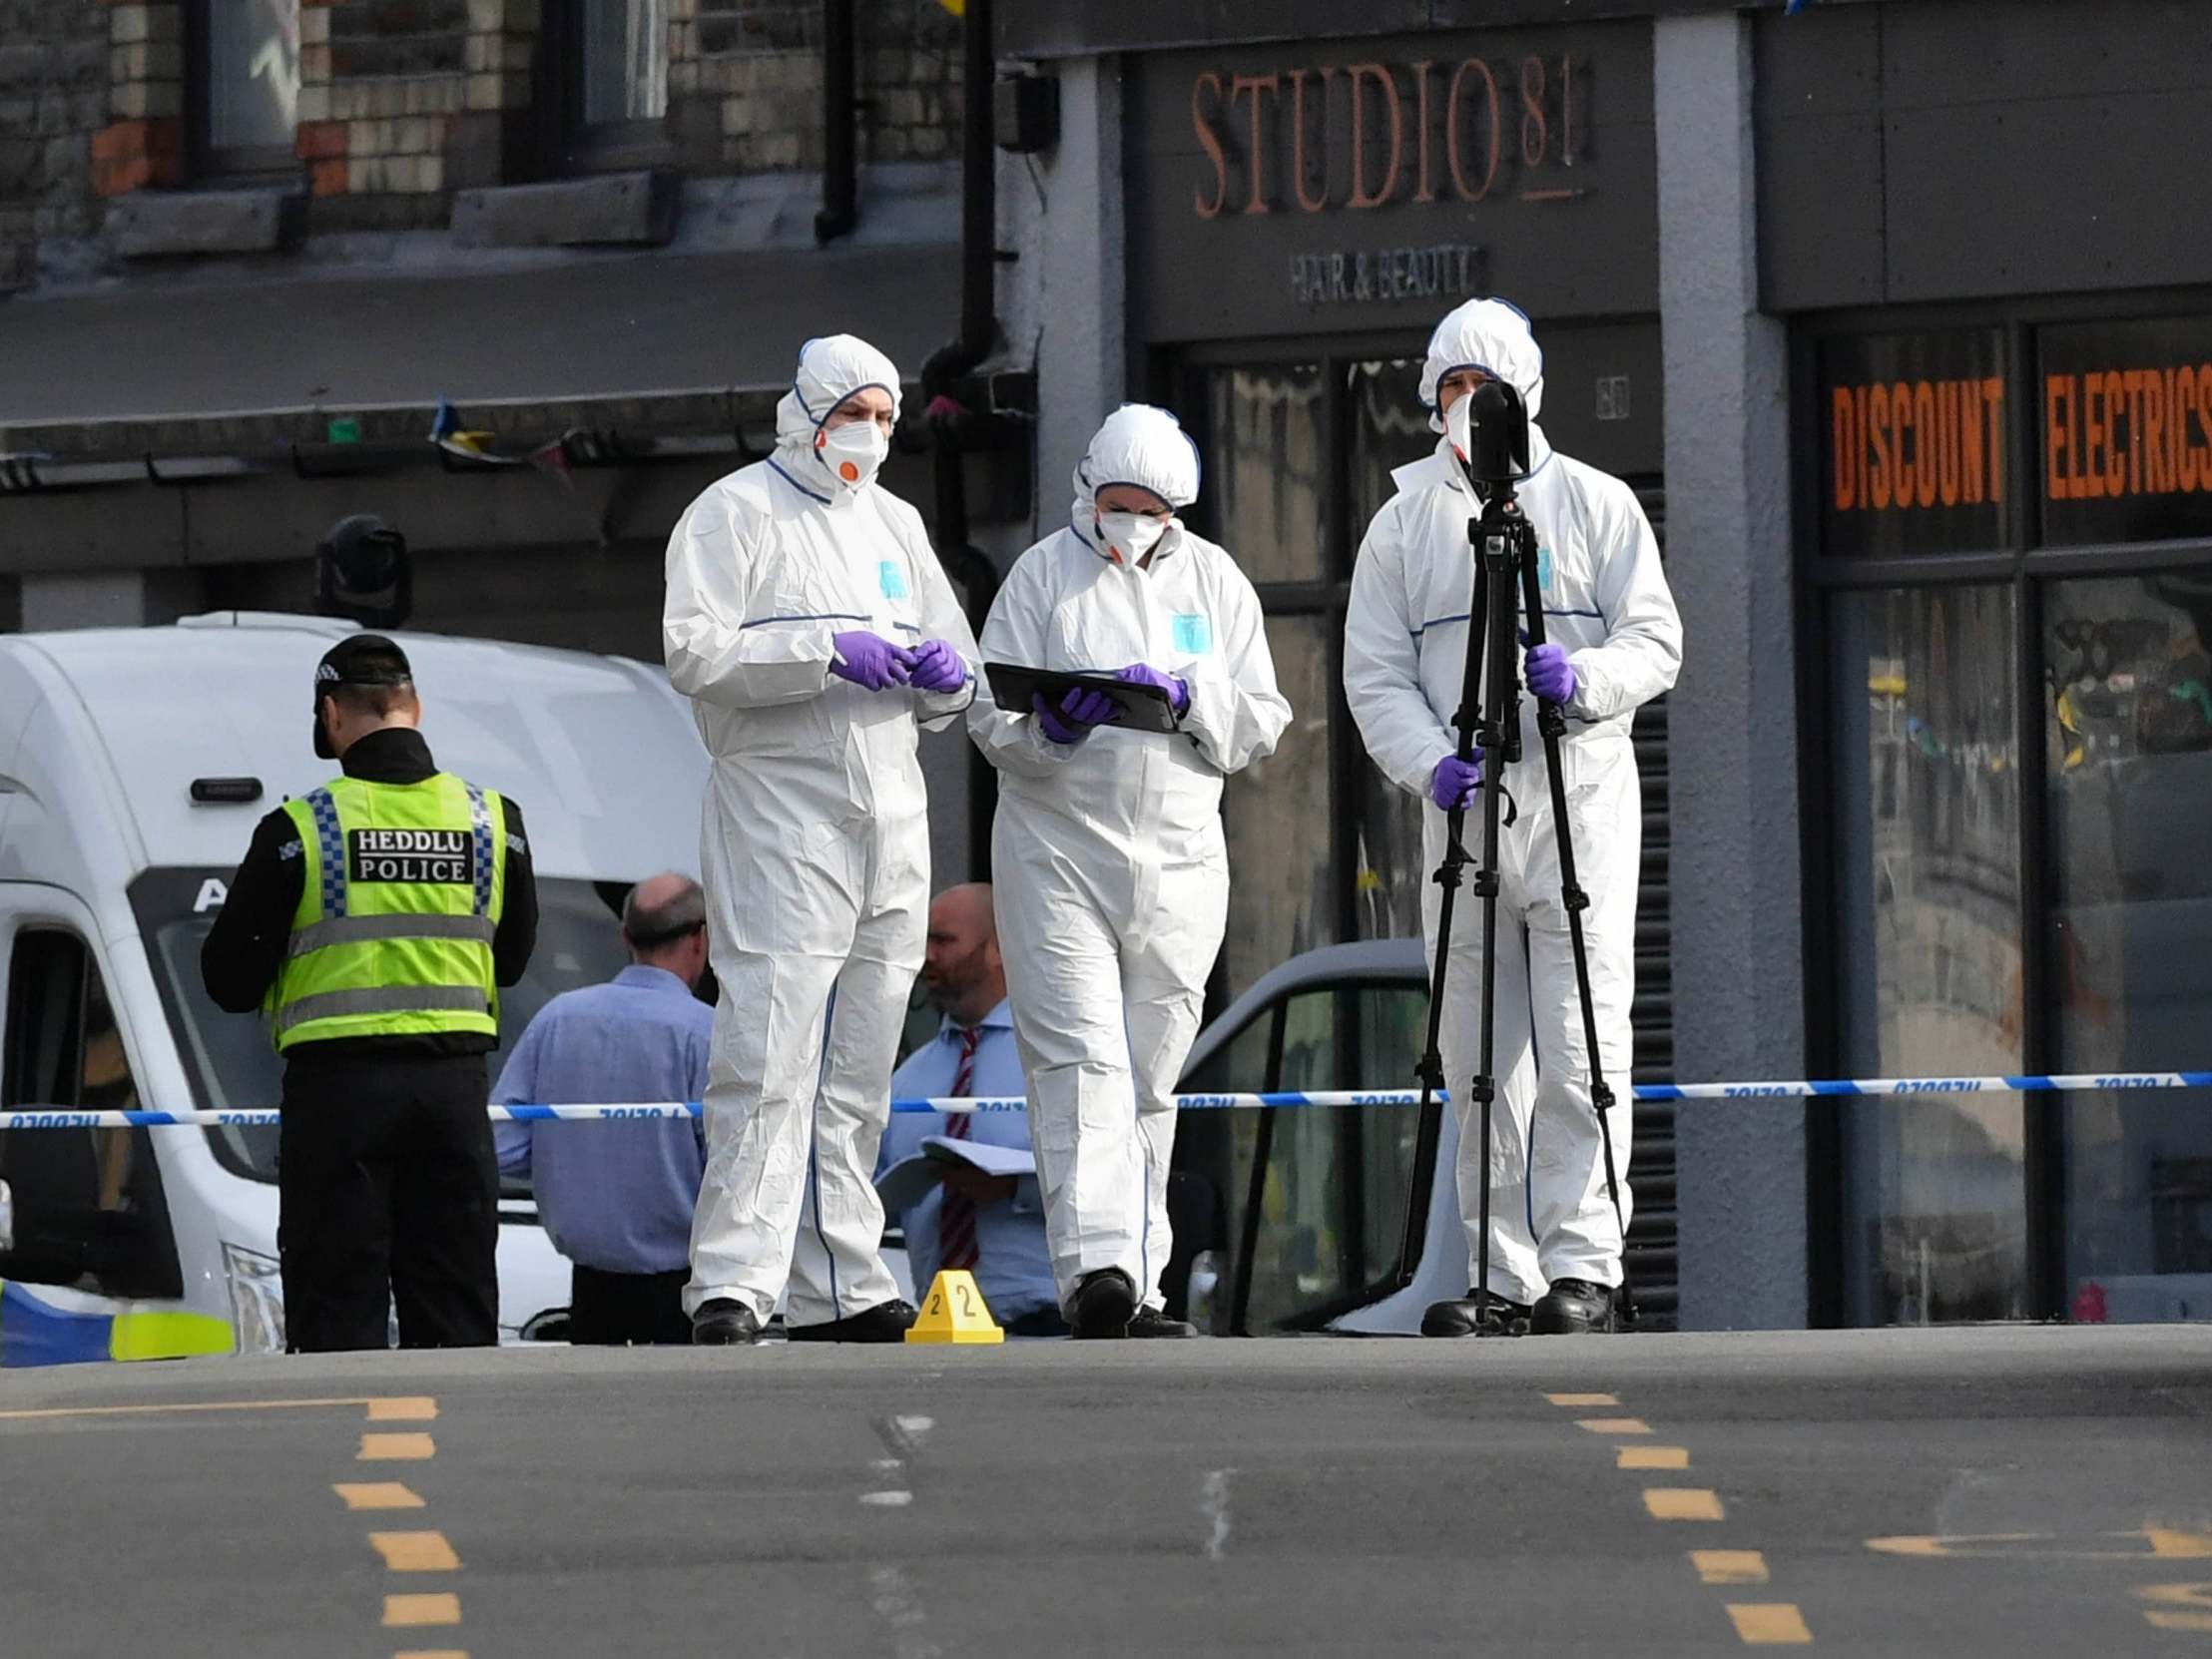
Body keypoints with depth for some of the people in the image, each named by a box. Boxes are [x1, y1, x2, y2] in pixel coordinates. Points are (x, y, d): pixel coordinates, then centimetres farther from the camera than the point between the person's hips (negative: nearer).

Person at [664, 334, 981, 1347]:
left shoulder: (895, 525, 21)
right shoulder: (735, 514, 1)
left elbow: (955, 684, 25)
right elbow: (695, 653, -12)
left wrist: (944, 673, 1)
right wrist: (828, 653, -20)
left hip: (891, 820, 7)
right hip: (780, 817, -7)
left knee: (858, 1071, 7)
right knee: (770, 1057, -15)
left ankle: (838, 1291, 10)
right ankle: (732, 1285, -19)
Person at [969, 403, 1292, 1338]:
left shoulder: (1213, 581, 11)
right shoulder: (1043, 575, 3)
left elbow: (1260, 727, 8)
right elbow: (990, 716, -1)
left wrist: (1190, 698, -11)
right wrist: (1049, 727, -21)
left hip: (1179, 861, 3)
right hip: (1057, 850, -3)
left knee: (1150, 1077, 6)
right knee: (1081, 1060, -16)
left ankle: (1133, 1286, 10)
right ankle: (1094, 1266, -27)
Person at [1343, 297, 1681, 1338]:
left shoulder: (1596, 504, 7)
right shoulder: (1404, 520, 12)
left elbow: (1654, 643, 3)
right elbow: (1374, 674, 6)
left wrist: (1584, 678, -18)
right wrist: (1431, 763, -12)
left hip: (1583, 797, -2)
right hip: (1459, 806, 2)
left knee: (1580, 1047, -9)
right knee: (1480, 1062, 2)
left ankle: (1583, 1264, -9)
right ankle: (1506, 1280, 6)